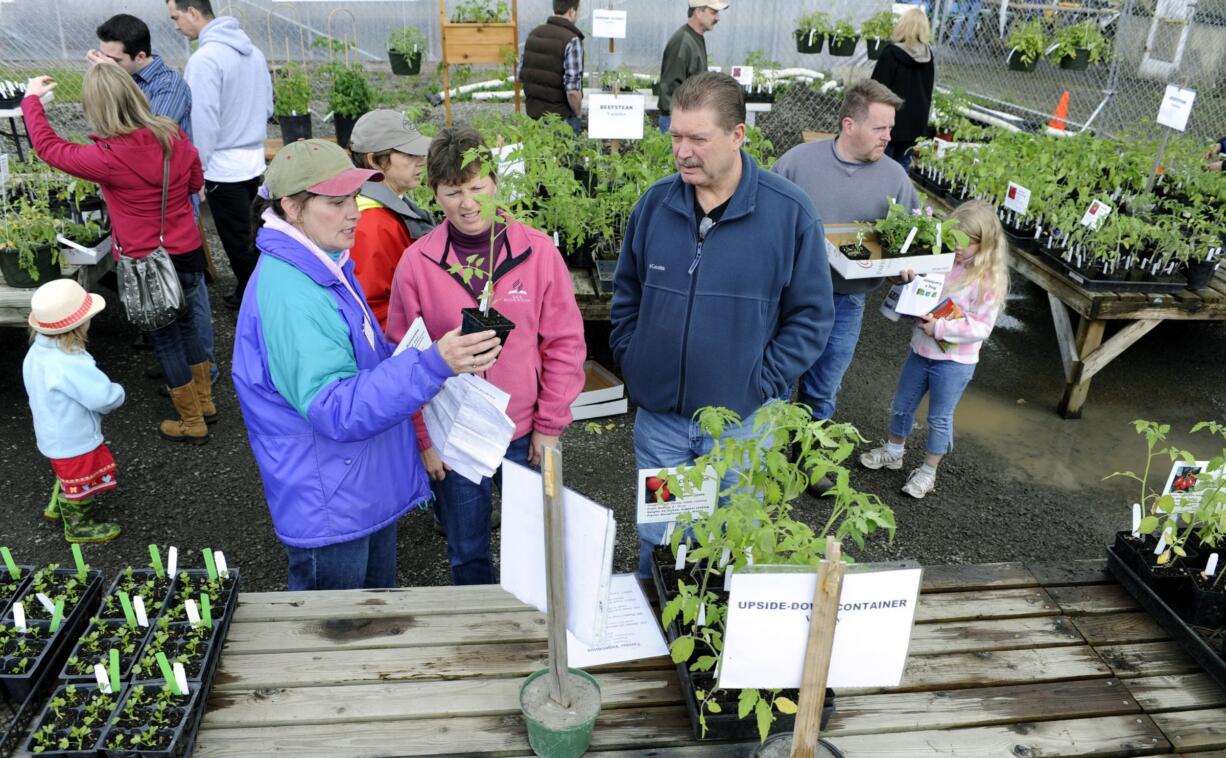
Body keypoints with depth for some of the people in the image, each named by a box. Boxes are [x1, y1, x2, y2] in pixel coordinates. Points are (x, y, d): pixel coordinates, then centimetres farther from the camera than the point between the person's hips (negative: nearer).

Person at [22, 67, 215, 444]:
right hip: (189, 254, 5)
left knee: (165, 340, 12)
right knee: (184, 325, 25)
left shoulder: (108, 157, -22)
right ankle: (204, 401, 40)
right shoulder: (174, 136, -8)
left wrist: (31, 99, 10)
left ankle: (192, 423, 24)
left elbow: (48, 146, -4)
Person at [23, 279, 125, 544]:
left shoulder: (38, 351, -8)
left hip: (52, 436, 8)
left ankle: (57, 505, 54)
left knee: (68, 474, 34)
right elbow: (105, 398, -34)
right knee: (81, 483, 16)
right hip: (74, 441, -8)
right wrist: (117, 393, -11)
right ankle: (79, 526, 35)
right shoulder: (71, 365, -37)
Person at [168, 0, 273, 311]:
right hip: (253, 161, 8)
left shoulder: (204, 58, -19)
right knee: (244, 236, 19)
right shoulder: (252, 49, 6)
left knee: (237, 242, 5)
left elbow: (204, 121, -21)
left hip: (223, 168, -8)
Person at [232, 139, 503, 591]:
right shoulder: (286, 295, -27)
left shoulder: (325, 267, 4)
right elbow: (336, 409, -32)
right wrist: (433, 364, -40)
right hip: (329, 514, -9)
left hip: (371, 494, 9)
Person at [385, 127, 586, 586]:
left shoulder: (538, 251, -8)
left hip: (525, 436, 0)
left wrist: (549, 424, -3)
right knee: (467, 555, 18)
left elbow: (565, 342, -3)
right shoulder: (416, 263, -8)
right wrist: (424, 438, -4)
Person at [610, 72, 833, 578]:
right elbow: (626, 295, 11)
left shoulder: (790, 212, -12)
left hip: (743, 422, -2)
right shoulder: (656, 202, -2)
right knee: (656, 542, 19)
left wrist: (763, 384, -12)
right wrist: (631, 362, 1)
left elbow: (811, 315, -6)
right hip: (658, 417, 3)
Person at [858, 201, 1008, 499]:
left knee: (940, 419, 10)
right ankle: (893, 452, 42)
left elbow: (981, 328, -19)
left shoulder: (989, 280, -16)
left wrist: (941, 328, -27)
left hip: (954, 362, -5)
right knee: (901, 406, 19)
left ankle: (928, 471, 27)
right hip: (921, 350, 5)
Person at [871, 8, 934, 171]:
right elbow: (928, 90, 14)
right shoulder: (928, 55, 4)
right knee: (902, 166, 13)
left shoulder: (891, 54, -14)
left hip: (892, 120, -5)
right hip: (916, 121, 5)